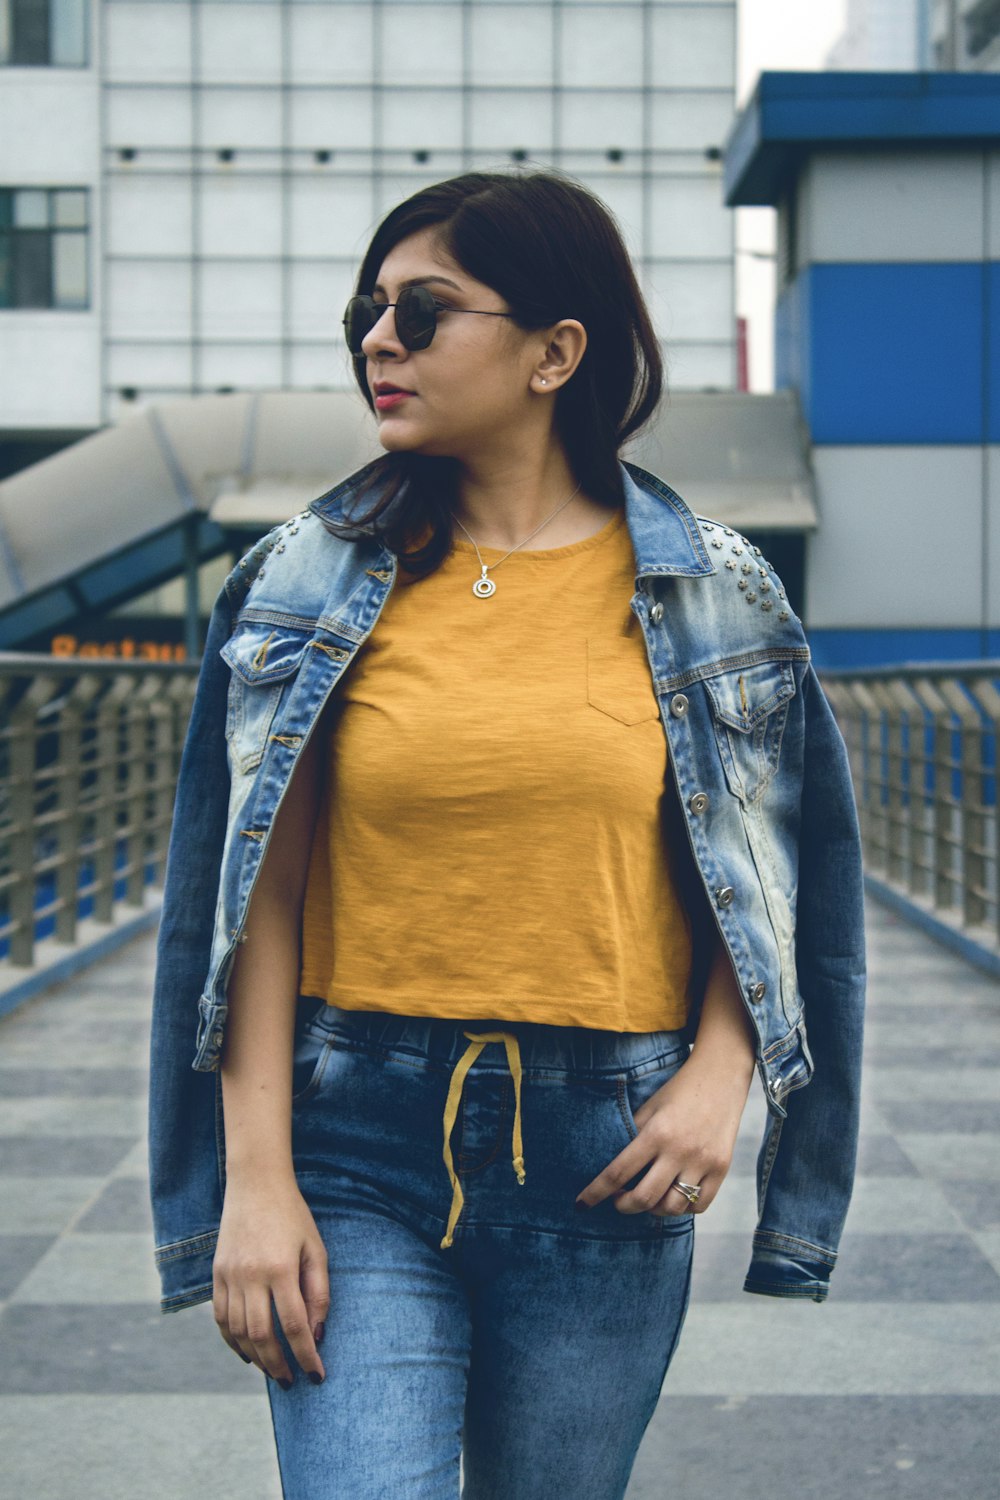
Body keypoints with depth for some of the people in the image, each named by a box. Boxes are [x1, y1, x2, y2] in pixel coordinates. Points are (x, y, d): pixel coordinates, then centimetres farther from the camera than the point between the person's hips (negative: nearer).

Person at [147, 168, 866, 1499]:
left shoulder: (707, 591, 2)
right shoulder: (313, 581, 1)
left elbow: (770, 874, 9)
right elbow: (262, 896, -1)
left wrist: (717, 1076, -7)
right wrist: (256, 1178, -8)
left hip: (601, 1155, 1)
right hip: (361, 1140, 0)